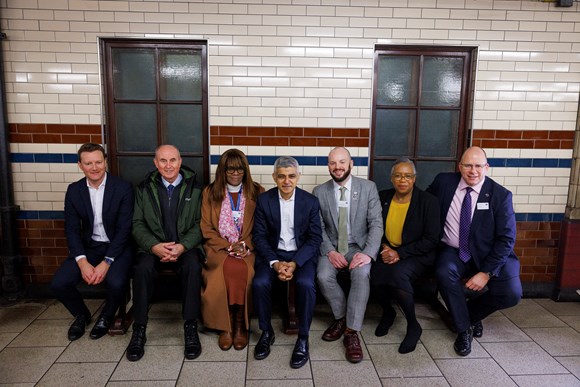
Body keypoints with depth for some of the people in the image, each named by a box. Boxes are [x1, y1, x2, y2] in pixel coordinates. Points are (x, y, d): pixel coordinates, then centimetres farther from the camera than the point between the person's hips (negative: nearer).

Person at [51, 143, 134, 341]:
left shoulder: (123, 188, -11)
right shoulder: (74, 190, 1)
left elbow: (124, 229, -13)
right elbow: (71, 229, -1)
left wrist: (106, 262, -21)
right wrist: (82, 262, -16)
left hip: (117, 246, -3)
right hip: (88, 247, 4)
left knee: (116, 283, -30)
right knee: (58, 283, -16)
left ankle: (106, 316, 7)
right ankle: (81, 314, 17)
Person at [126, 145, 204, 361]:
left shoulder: (194, 188, 4)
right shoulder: (144, 189, 8)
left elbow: (199, 224, -1)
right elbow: (138, 224, 3)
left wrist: (182, 246, -18)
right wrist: (154, 246, -16)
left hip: (186, 247, -1)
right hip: (153, 248, 1)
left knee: (192, 266, -32)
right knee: (143, 268, -30)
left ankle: (190, 328, -21)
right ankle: (139, 329, -15)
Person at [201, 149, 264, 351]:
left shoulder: (257, 192, 11)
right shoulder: (210, 193, 11)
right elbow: (206, 229, 6)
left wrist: (245, 245, -10)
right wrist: (229, 246, -8)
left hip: (248, 249, 0)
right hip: (219, 248, 0)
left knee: (242, 270, -32)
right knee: (229, 268, -32)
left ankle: (240, 324, -15)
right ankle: (225, 325, -17)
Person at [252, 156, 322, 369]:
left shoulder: (310, 201, -5)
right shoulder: (264, 200, -4)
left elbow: (315, 238, -5)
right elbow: (259, 237, -3)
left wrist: (295, 263, -19)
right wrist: (275, 263, -18)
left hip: (302, 254, -1)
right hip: (272, 253, 1)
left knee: (306, 283, -30)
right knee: (260, 283, -26)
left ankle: (303, 338, -9)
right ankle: (267, 332, -1)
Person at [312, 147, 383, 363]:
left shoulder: (368, 188, -1)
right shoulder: (319, 192, 3)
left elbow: (376, 224, -6)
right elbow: (318, 228, 1)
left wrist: (368, 253, -22)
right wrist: (330, 251, -17)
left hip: (358, 246, -1)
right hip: (331, 247, 2)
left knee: (361, 274, -32)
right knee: (323, 276, -27)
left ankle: (352, 332, -20)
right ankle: (341, 317, 2)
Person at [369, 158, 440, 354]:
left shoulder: (428, 201, -6)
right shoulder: (382, 198, 5)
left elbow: (431, 240, -10)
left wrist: (400, 253, -17)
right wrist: (383, 247, -9)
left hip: (417, 257, -3)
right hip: (387, 253, 3)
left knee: (398, 273, -35)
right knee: (373, 273, -29)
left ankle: (413, 325, -9)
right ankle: (388, 312, 4)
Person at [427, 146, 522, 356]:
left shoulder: (501, 195, -8)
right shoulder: (444, 182, -3)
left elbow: (506, 239, -10)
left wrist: (486, 272, -18)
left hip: (488, 254, 0)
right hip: (453, 252, 1)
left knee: (511, 293, -22)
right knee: (444, 272, -31)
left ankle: (472, 311, 12)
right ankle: (463, 329, -7)